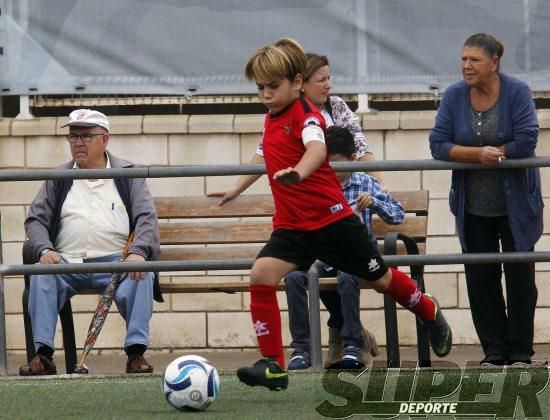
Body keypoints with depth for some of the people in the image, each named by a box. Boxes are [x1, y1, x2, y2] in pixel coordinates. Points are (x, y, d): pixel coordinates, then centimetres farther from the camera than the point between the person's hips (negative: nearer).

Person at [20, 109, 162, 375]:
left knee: (142, 275, -32)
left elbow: (146, 218, 4)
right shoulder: (59, 179, 18)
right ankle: (43, 355, -34)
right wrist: (44, 250, -10)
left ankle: (136, 352, -34)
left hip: (114, 262, -1)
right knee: (42, 274, -30)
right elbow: (35, 220, 12)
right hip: (67, 261, 1)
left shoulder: (128, 175, 14)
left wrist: (138, 252, -17)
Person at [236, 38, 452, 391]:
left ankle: (431, 313, 44)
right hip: (292, 226, 7)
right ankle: (273, 365, -18)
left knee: (379, 278, 13)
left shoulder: (305, 114, -17)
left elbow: (317, 149, -40)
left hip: (332, 217, -6)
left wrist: (297, 172, -60)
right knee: (261, 273, -18)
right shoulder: (271, 119, 7)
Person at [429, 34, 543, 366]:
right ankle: (494, 352, 11)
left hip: (515, 205, -3)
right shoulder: (454, 96, -1)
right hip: (473, 209, 3)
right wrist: (479, 154, -21)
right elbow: (439, 145, -8)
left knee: (520, 276, 0)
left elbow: (526, 142, -19)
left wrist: (489, 153, -14)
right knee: (480, 279, 4)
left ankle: (520, 352, 7)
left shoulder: (517, 93, -9)